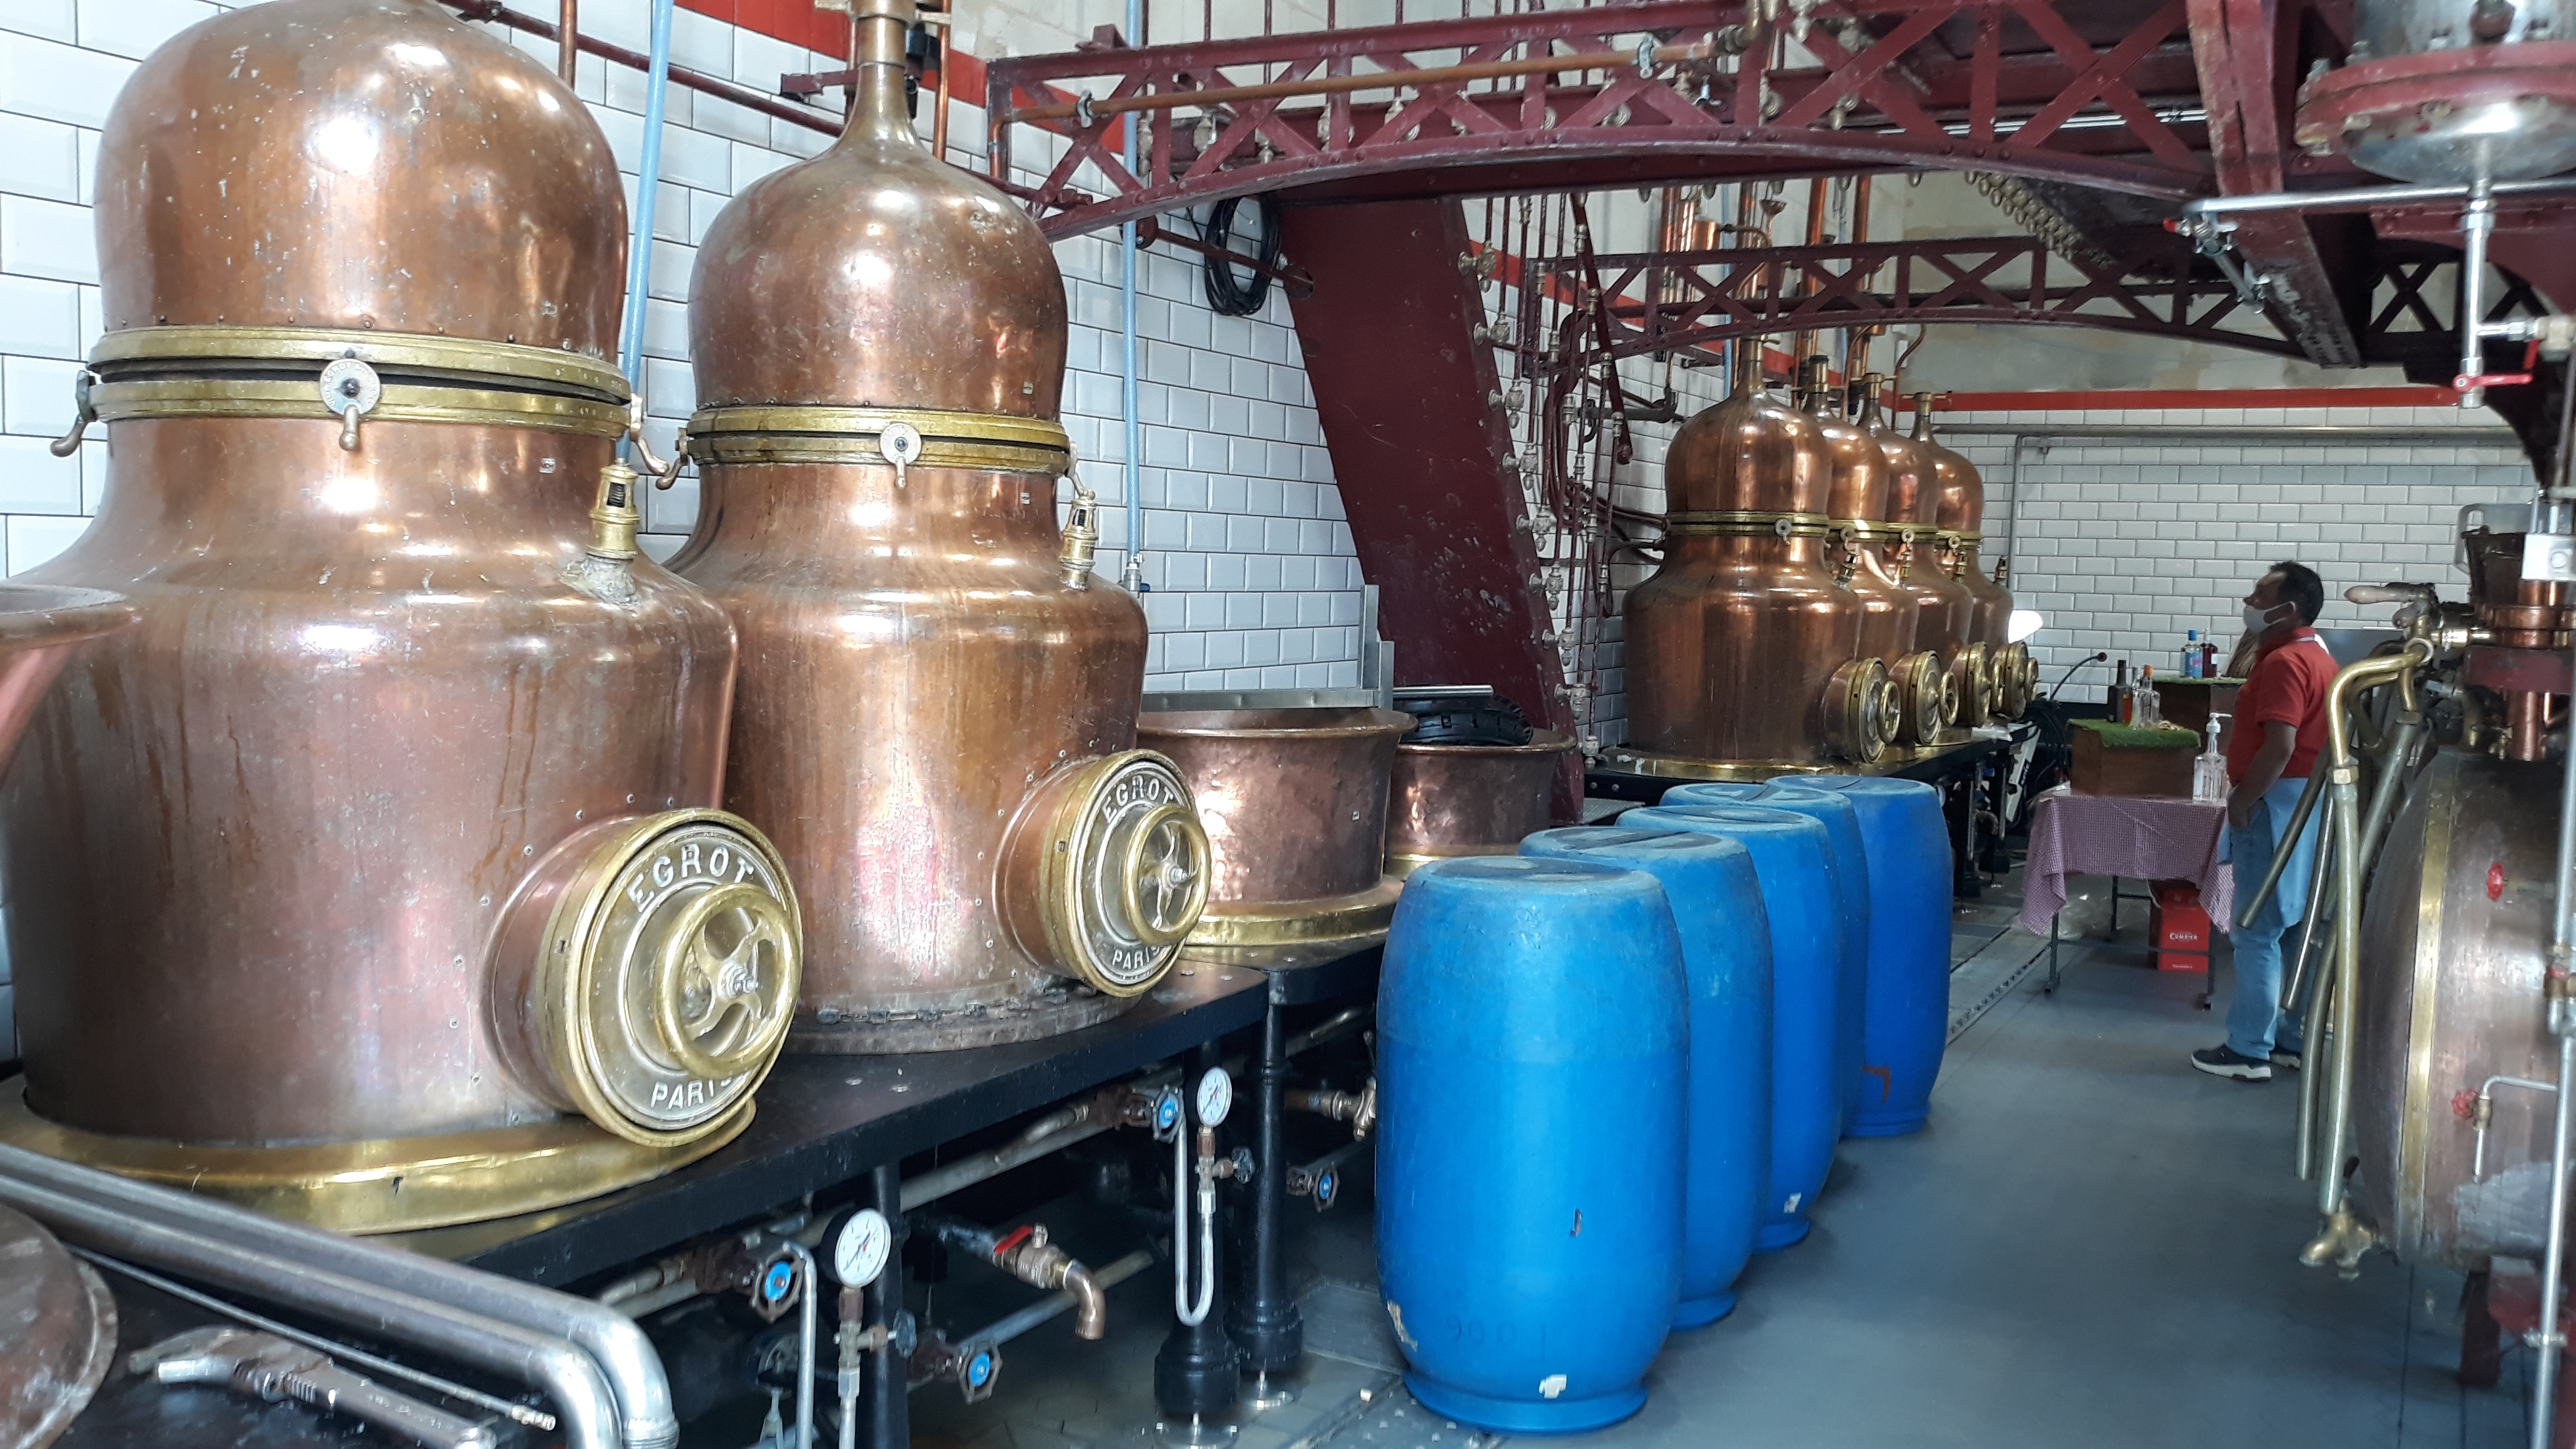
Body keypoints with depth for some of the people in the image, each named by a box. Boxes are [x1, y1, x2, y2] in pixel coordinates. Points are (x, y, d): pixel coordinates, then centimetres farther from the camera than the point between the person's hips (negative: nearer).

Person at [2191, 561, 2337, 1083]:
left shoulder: (2284, 662, -18)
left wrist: (2242, 801, -18)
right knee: (2297, 927, 14)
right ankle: (2292, 1040, 21)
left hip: (2277, 802, -10)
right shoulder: (2317, 657, 15)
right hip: (2307, 800, 10)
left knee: (2259, 930, -5)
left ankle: (2249, 1050, -1)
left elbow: (2280, 746, -26)